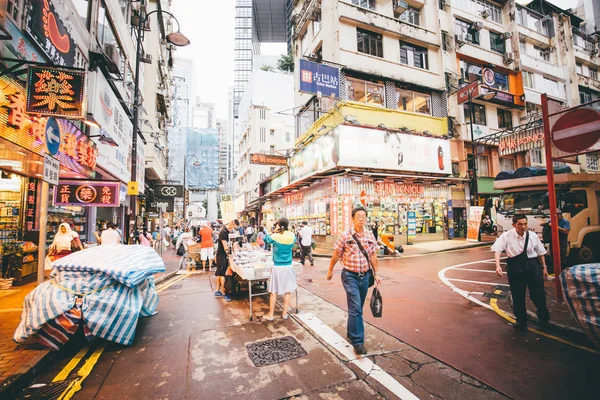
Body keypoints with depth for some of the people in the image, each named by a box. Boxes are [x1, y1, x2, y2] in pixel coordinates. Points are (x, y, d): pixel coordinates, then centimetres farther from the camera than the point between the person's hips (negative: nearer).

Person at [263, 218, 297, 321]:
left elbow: (266, 239, 9)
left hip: (277, 267, -1)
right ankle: (285, 313, 20)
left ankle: (270, 315, 17)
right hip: (288, 266, 2)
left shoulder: (275, 237, -10)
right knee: (288, 291, 12)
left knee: (274, 292, 8)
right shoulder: (292, 236, -5)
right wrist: (287, 230, 8)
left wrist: (274, 231, 5)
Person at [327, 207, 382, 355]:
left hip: (365, 276, 5)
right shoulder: (345, 235, -11)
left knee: (357, 308, 16)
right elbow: (336, 255, -3)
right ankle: (357, 342, 5)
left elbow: (373, 256, 10)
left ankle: (351, 334, 35)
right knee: (355, 308, -7)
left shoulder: (370, 235, 3)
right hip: (350, 276, -5)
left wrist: (376, 273, 9)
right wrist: (330, 271, 4)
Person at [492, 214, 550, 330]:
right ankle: (521, 320, 27)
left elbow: (540, 252, 12)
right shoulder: (506, 236, -8)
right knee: (517, 295, 8)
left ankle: (544, 318, 31)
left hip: (532, 265, 1)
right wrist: (498, 265, -25)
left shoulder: (532, 236, 0)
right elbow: (497, 250, -14)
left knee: (538, 293, 3)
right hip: (515, 267, -1)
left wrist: (544, 267, 13)